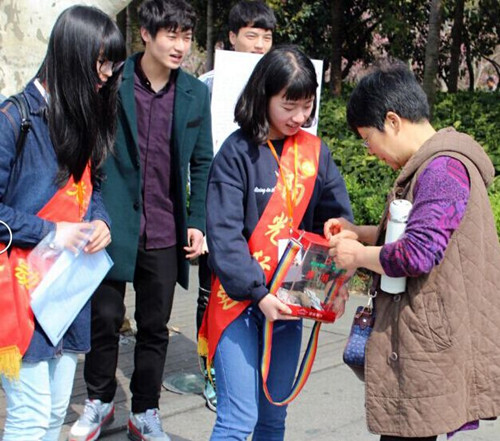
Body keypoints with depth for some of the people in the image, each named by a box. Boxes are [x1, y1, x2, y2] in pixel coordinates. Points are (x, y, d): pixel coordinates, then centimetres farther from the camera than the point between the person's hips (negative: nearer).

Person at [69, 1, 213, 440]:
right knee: (105, 317, 9)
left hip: (165, 233, 2)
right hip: (112, 224, -2)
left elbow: (202, 164, 9)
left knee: (155, 327, 11)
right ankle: (99, 400, 31)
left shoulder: (196, 94, 3)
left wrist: (197, 222, 1)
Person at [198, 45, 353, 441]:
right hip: (239, 301, -5)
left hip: (287, 303, 5)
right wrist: (257, 292, -22)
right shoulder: (238, 151, -9)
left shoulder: (315, 152, 5)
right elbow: (224, 234, -14)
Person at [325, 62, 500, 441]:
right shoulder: (431, 165, 15)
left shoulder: (443, 169, -19)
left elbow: (418, 254, -26)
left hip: (430, 345, -10)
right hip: (422, 337, 10)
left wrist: (358, 255, -9)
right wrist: (359, 233, 14)